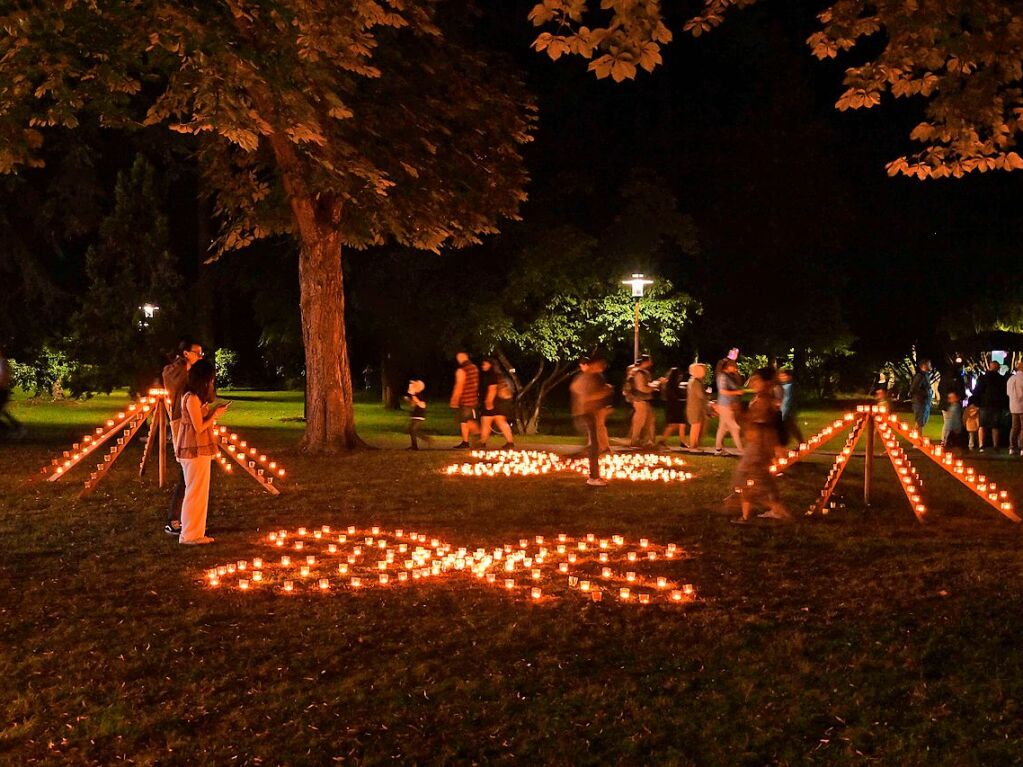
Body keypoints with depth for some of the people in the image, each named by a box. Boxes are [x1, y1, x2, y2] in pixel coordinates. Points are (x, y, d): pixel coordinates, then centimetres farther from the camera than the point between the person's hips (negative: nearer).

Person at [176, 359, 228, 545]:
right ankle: (190, 534, 5)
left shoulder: (194, 396, 12)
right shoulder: (192, 398, -18)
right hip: (196, 450, -10)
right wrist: (216, 414, -6)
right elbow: (199, 427, -17)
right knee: (195, 492, -2)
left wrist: (214, 410, 9)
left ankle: (195, 532, 21)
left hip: (198, 449, 10)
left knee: (199, 492, 14)